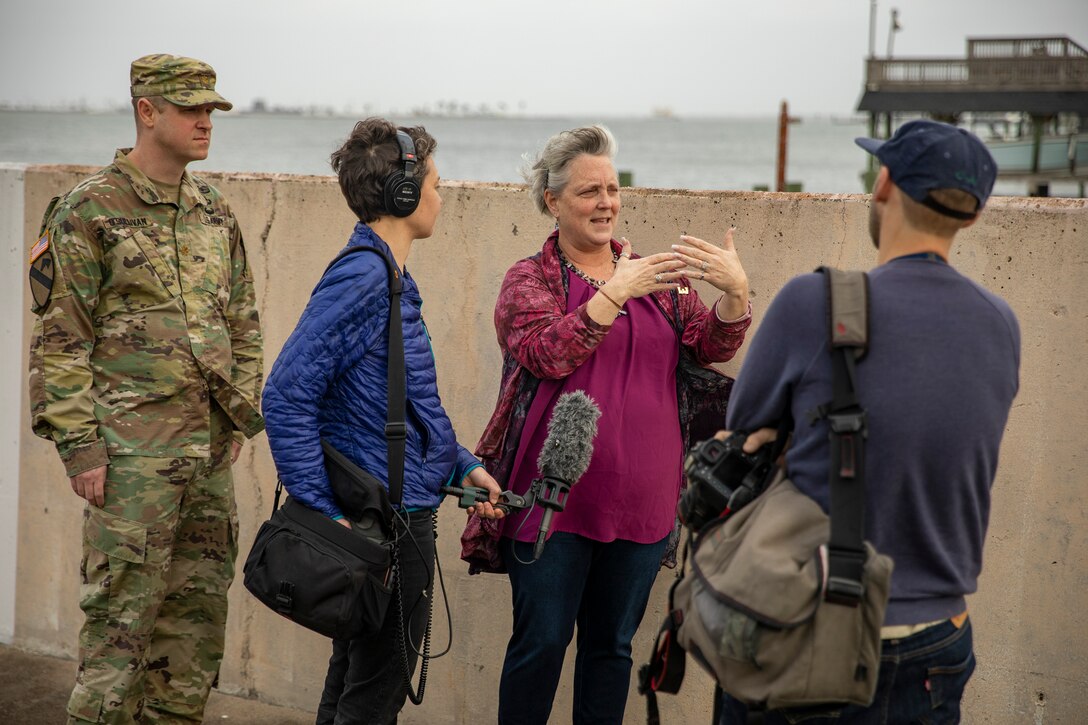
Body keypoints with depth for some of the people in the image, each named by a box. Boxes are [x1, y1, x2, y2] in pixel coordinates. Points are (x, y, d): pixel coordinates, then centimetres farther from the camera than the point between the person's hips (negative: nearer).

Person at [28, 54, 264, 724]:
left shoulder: (215, 211, 13)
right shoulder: (89, 212, -6)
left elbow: (243, 321, 19)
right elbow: (60, 341, -8)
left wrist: (242, 416, 13)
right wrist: (79, 445, -12)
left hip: (210, 447, 6)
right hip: (131, 449, -6)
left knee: (200, 611, 11)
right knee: (123, 612, -3)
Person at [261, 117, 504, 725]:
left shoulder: (390, 280, 12)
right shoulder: (359, 278, -19)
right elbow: (287, 398, -24)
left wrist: (463, 465, 12)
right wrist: (323, 513, -24)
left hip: (402, 514, 10)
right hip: (390, 523, -10)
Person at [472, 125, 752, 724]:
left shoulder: (655, 277, 12)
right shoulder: (530, 279, 0)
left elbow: (711, 346, 1)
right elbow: (549, 354, -18)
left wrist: (735, 291, -18)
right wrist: (616, 292, -25)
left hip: (640, 503, 4)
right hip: (554, 498, -4)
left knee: (613, 644, 13)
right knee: (541, 641, 2)